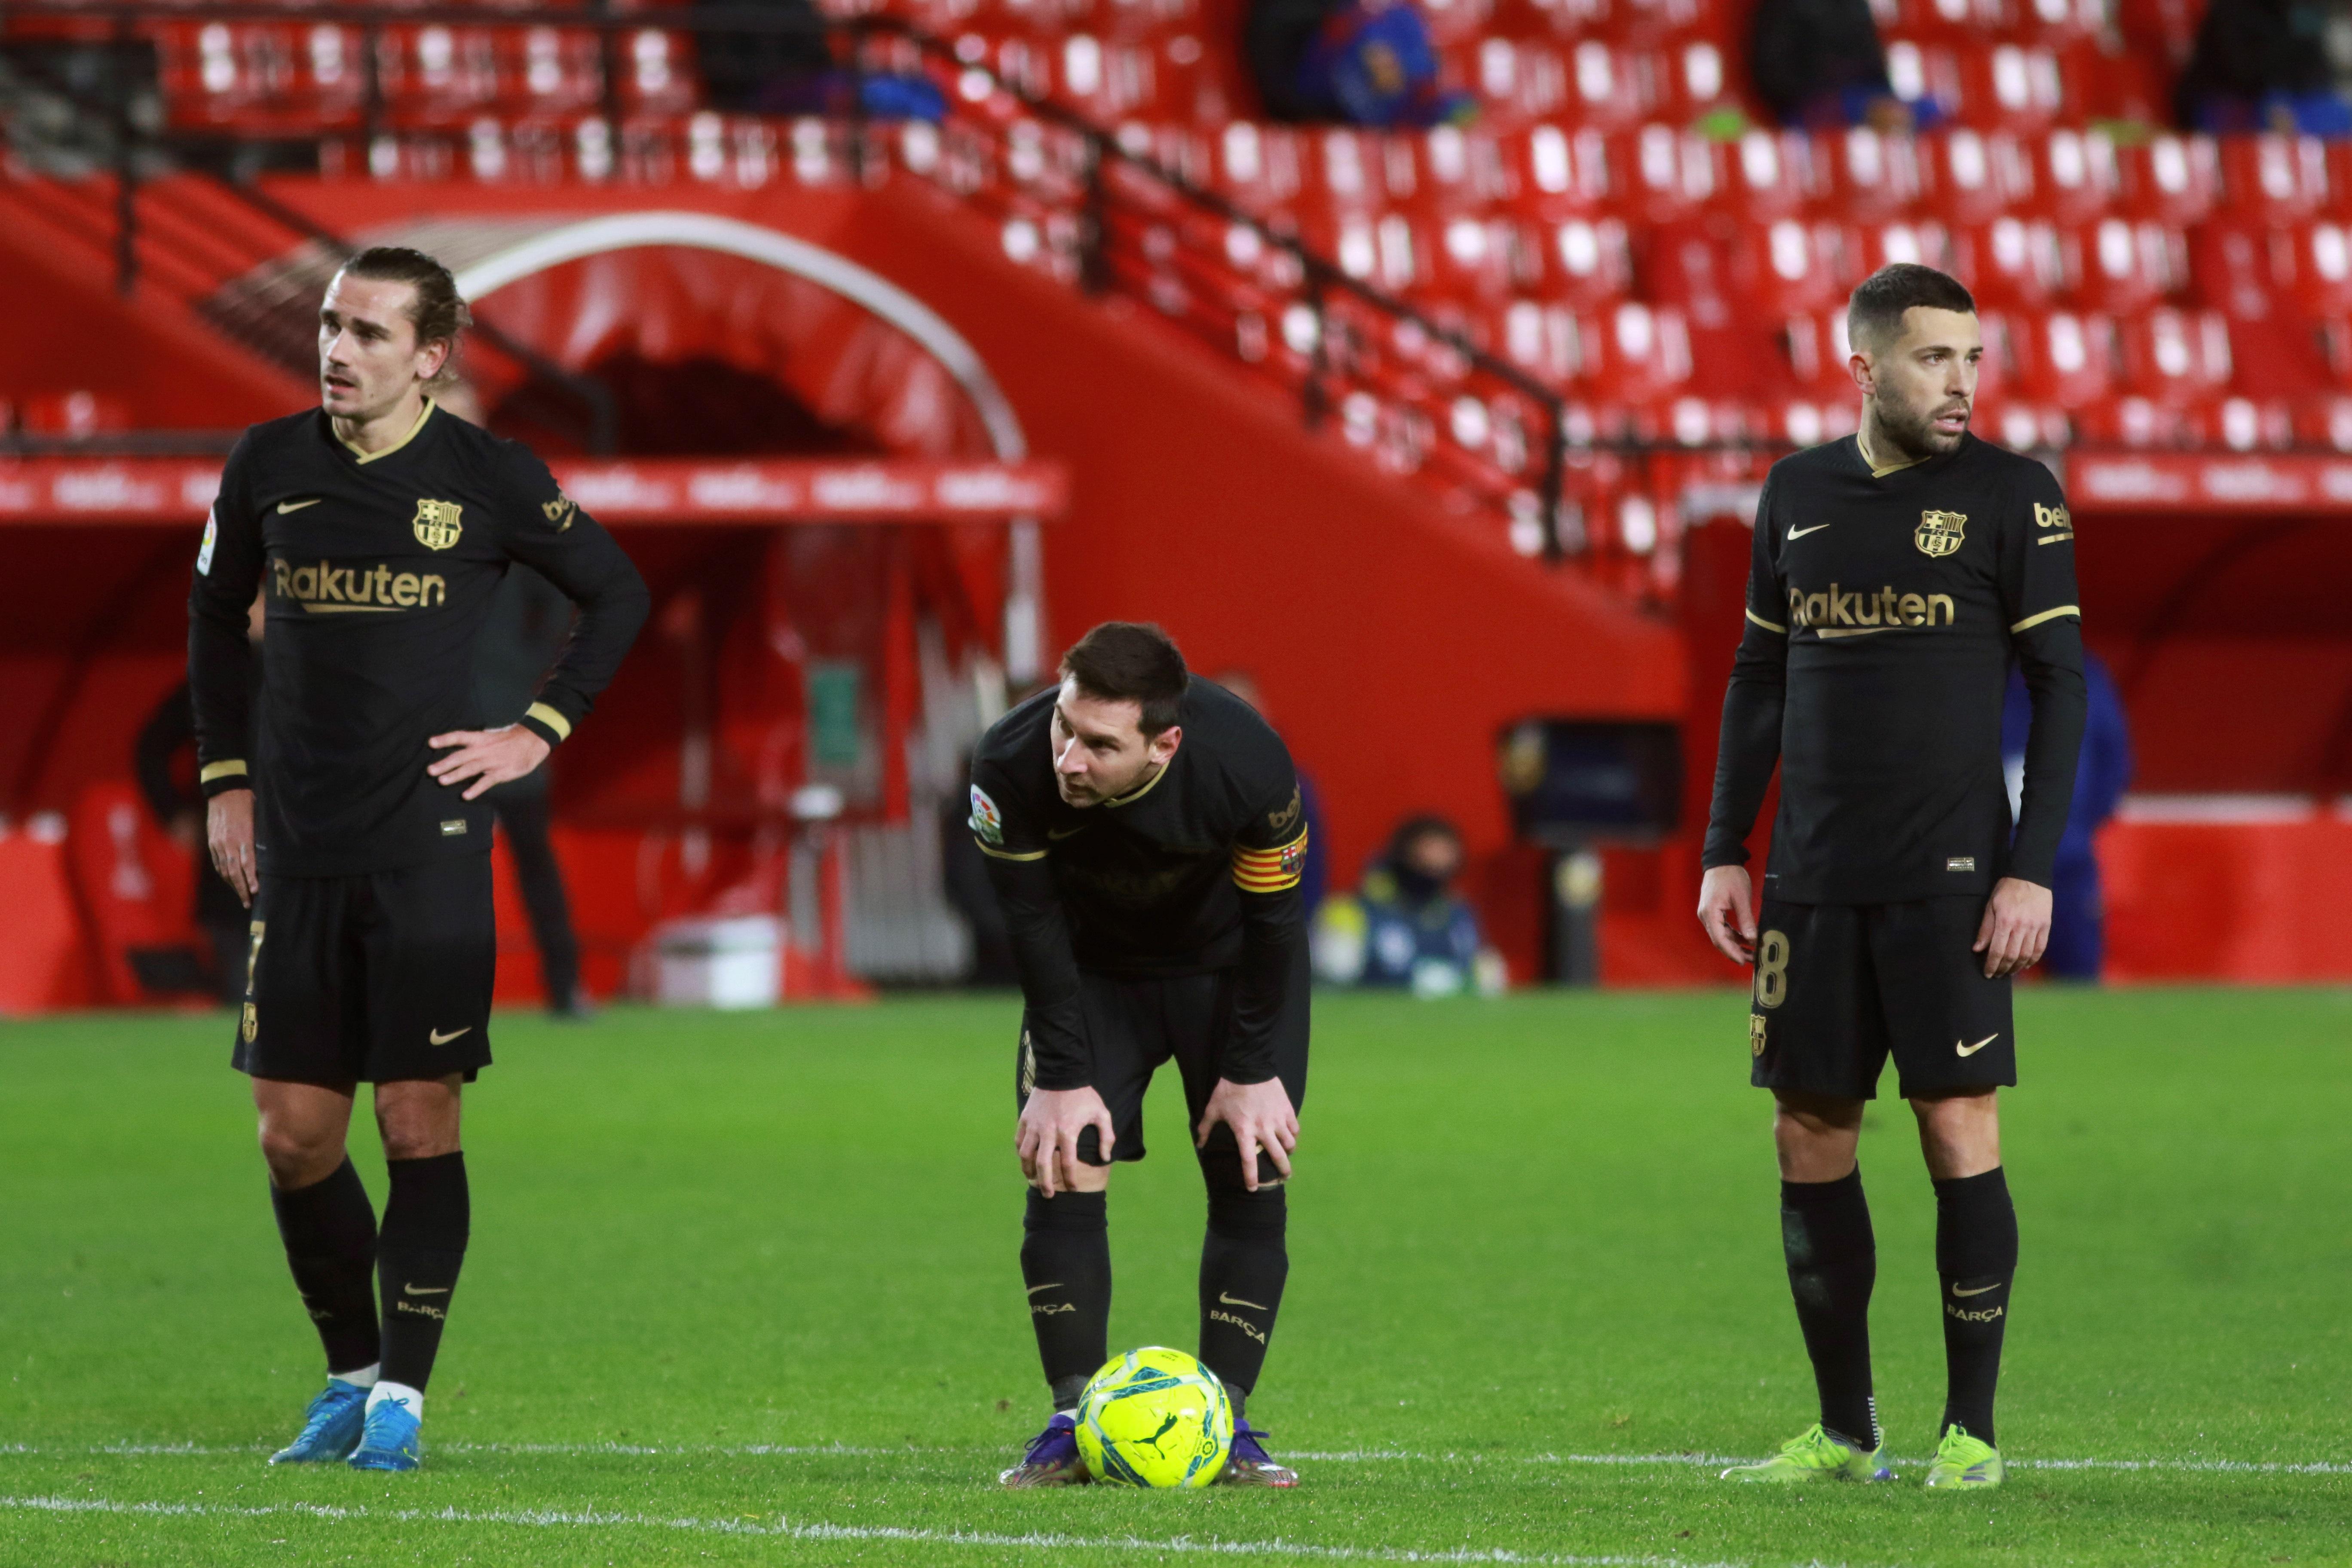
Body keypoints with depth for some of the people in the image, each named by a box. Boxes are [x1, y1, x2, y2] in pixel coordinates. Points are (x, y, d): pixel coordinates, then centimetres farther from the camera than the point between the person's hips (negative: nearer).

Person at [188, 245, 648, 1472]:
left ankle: (401, 1393, 4)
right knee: (294, 1134, 3)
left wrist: (540, 732, 2)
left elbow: (617, 594, 10)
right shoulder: (268, 465, 4)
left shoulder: (489, 479, -3)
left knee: (418, 1123, -5)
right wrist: (225, 779, 13)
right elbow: (216, 614, 19)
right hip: (296, 851, 3)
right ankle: (351, 1373, 19)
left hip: (429, 849, -3)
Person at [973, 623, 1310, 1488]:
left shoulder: (1249, 763, -37)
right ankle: (1072, 1424, -5)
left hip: (1228, 963, -1)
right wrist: (1063, 1077, -17)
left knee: (1250, 1176, -9)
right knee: (1062, 1169, -11)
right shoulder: (1010, 766, -34)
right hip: (1090, 966, 1)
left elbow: (1273, 919, -20)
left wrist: (1252, 1069, -15)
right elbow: (1034, 926, -19)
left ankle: (1226, 1422, -2)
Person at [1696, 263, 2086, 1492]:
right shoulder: (1797, 494, 10)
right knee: (1809, 1139, 4)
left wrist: (2033, 871, -10)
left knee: (1960, 1130, -6)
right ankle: (1844, 1431, 14)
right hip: (1814, 881, 4)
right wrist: (1724, 852, 10)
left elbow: (2060, 685, -3)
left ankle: (1972, 1428, 2)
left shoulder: (2010, 495, -2)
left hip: (1948, 880, -4)